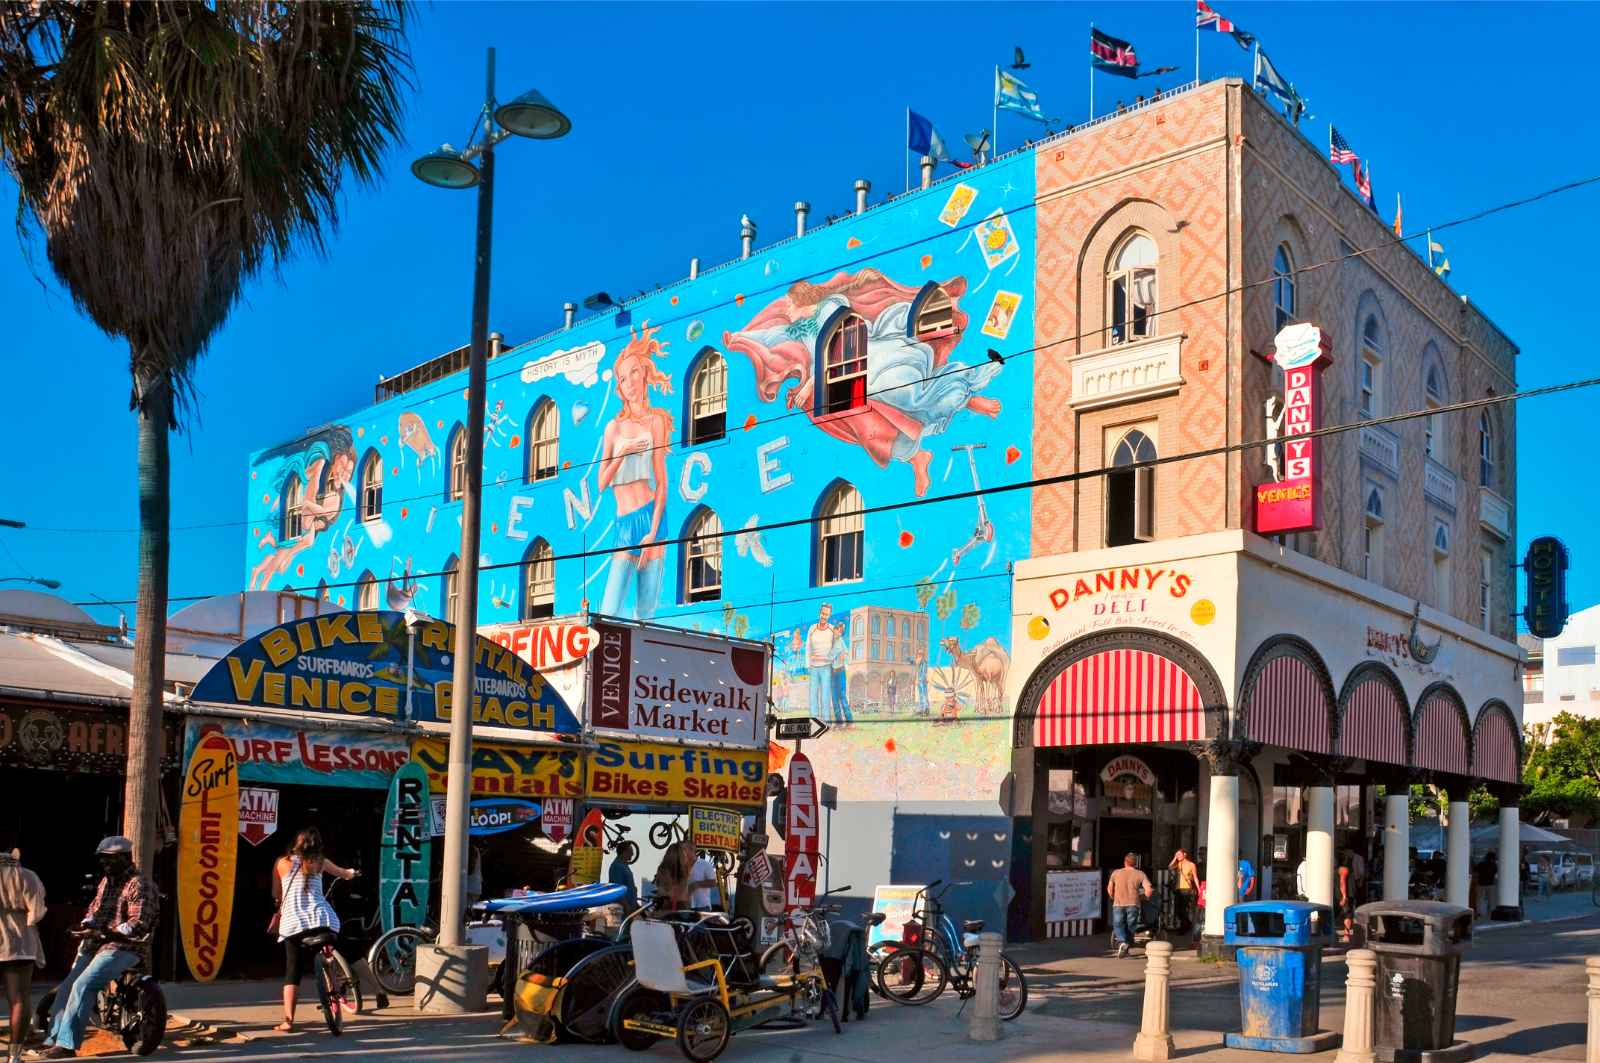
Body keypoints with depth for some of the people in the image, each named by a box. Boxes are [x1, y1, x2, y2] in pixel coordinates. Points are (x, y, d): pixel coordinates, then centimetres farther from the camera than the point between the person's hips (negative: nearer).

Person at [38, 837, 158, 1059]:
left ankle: (67, 1044, -20)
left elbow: (138, 923, -18)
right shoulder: (106, 881, 19)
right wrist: (86, 924, 3)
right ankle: (53, 1040, 8)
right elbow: (95, 907, 26)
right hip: (96, 945, 9)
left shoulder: (139, 884, -11)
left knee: (83, 986, -22)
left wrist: (107, 933, -28)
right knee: (66, 988, 3)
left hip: (122, 947, -9)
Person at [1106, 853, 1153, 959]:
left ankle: (1122, 942, -19)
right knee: (1130, 926, 15)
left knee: (1118, 925, 7)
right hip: (1133, 904, 0)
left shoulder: (1116, 873, 5)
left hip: (1118, 904, 0)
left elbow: (1109, 889, 10)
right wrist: (1146, 897, 14)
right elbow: (1148, 890, -7)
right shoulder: (1140, 874, 3)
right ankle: (1127, 948, 15)